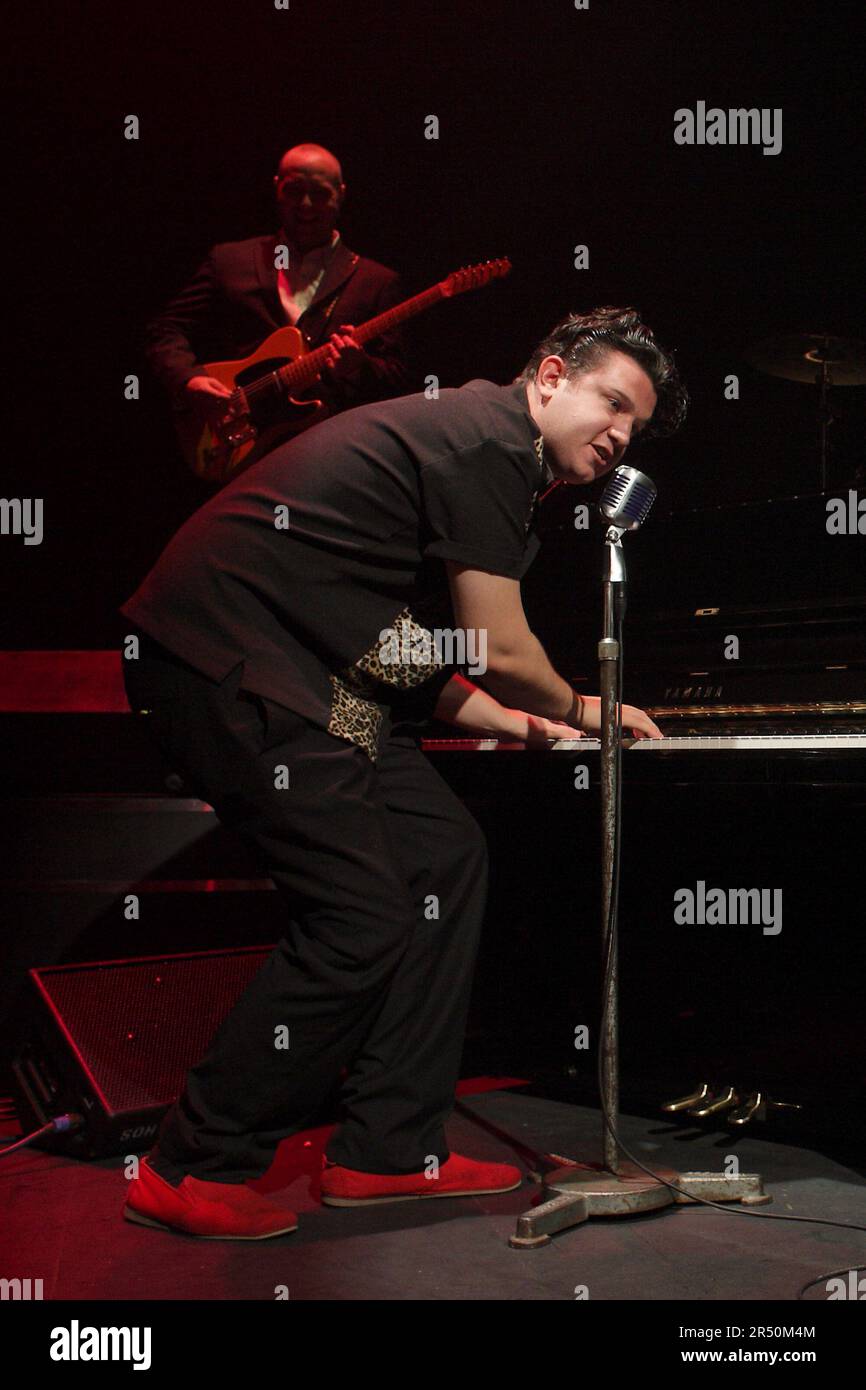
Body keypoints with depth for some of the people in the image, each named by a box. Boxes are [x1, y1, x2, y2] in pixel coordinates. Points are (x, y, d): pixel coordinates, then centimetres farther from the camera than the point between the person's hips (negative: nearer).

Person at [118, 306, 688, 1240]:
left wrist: (518, 724, 20)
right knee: (364, 924, -9)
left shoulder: (463, 435, 22)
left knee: (444, 856, 9)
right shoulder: (493, 437, -10)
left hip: (299, 672, 11)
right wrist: (579, 711, 8)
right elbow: (501, 652, -12)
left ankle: (387, 1152, 15)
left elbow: (408, 653, 23)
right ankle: (192, 1174, 6)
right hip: (227, 664, -11)